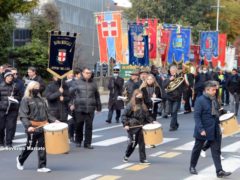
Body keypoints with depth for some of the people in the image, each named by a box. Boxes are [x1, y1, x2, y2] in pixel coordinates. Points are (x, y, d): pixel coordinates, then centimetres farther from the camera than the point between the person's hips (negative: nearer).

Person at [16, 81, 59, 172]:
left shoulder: (41, 100, 15)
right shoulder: (25, 100, -2)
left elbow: (46, 113, 19)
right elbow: (23, 116, -9)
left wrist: (54, 120, 4)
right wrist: (28, 126, -22)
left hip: (43, 126, 4)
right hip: (33, 127, -4)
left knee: (42, 146, 0)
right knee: (30, 146, 7)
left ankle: (42, 166, 5)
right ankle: (20, 159, 32)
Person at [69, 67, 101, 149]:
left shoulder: (93, 83, 9)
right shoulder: (77, 82, 3)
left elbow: (97, 96, 14)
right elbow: (71, 93, 7)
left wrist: (98, 106, 13)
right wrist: (71, 104, 2)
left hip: (90, 108, 1)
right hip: (79, 108, -1)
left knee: (89, 126, 0)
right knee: (79, 126, 7)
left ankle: (87, 143, 7)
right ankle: (78, 141, 22)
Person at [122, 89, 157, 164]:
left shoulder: (143, 106, 11)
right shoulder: (130, 106, -7)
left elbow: (147, 116, 18)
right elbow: (124, 115, -7)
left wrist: (152, 121, 4)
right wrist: (125, 124, -17)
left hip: (141, 127, 5)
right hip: (132, 127, -5)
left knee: (142, 142, 4)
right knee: (133, 142, 1)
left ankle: (143, 159, 9)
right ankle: (126, 156, 22)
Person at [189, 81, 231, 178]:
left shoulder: (214, 99, 6)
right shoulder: (200, 100, -15)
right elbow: (197, 116, -18)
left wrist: (217, 126, 14)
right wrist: (201, 129, -22)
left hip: (214, 130, 6)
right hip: (203, 130, -6)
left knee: (216, 150, 1)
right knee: (197, 149, 12)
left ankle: (219, 171, -1)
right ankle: (192, 167, 29)